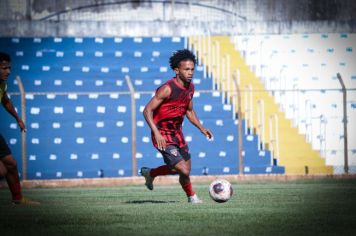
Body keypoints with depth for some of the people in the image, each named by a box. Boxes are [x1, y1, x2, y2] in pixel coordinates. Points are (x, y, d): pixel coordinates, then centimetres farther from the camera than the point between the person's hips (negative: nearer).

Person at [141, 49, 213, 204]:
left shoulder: (190, 87, 3)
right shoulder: (167, 88, -23)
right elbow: (147, 110, -24)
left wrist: (202, 129, 6)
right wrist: (157, 133, -34)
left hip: (177, 133, 8)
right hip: (163, 136, -8)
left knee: (186, 167, 19)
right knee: (184, 171, -16)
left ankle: (150, 173, 40)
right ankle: (191, 197, 13)